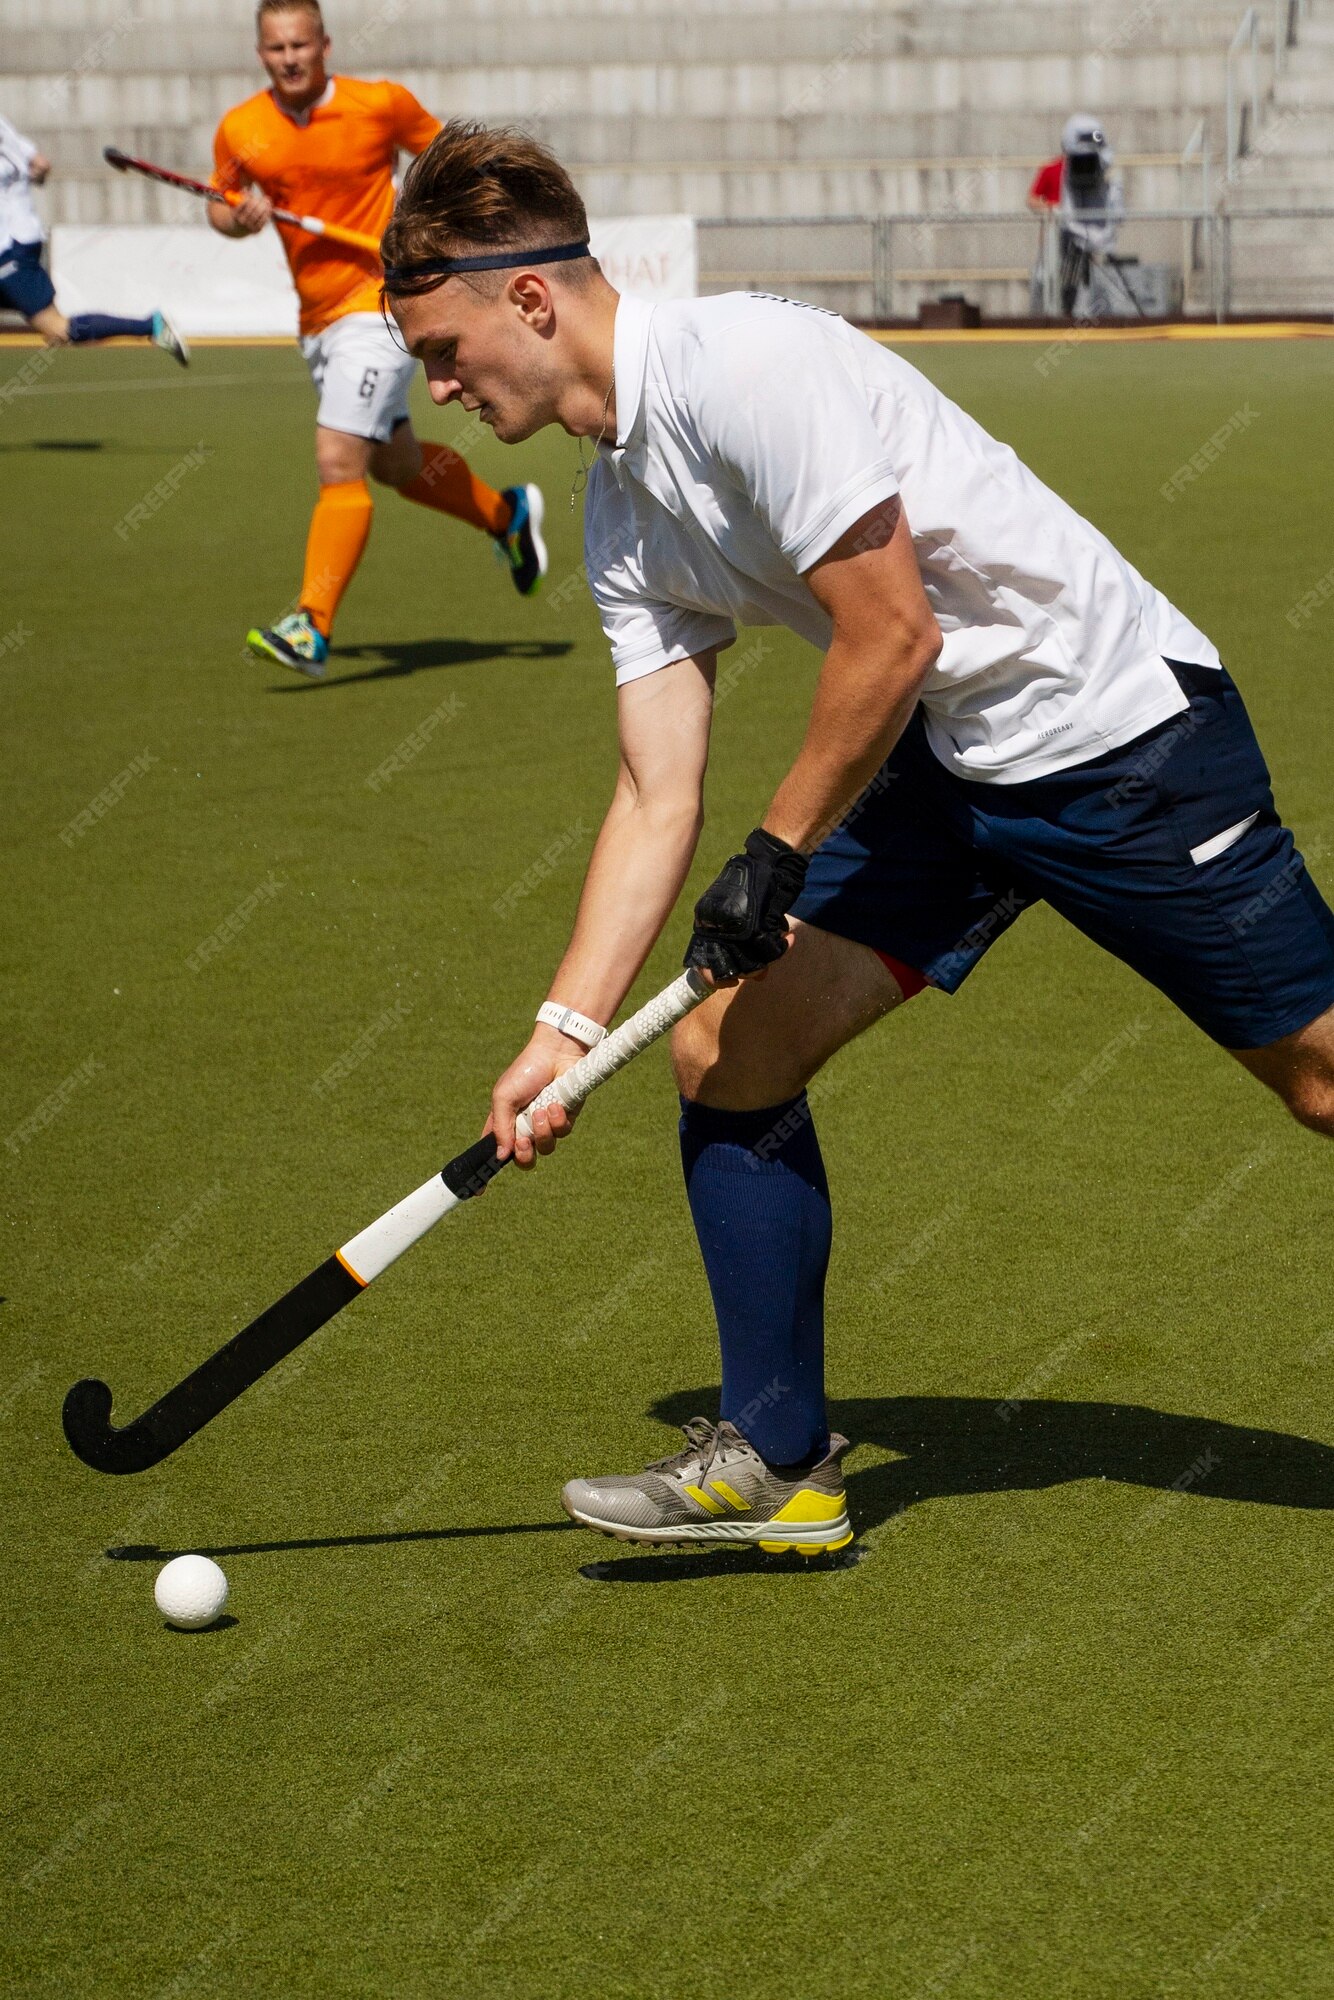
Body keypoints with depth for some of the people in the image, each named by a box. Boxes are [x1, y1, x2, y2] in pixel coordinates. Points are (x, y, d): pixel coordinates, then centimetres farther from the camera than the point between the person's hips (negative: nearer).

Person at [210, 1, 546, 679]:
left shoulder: (381, 104, -10)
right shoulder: (239, 130, -1)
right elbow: (220, 204, 13)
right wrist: (240, 218, -9)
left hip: (382, 301, -6)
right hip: (317, 318, 6)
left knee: (338, 461, -19)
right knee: (398, 465, 20)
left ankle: (311, 628, -21)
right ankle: (507, 514, 46)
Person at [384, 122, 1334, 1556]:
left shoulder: (744, 366, -23)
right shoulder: (620, 512, 5)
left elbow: (895, 637, -23)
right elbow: (659, 795, 5)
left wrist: (776, 859, -13)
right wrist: (563, 1033, -2)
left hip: (1120, 724, -9)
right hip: (947, 766, 9)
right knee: (726, 1050, 1)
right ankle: (780, 1462, 10)